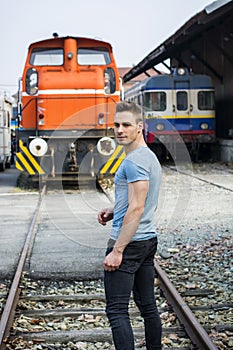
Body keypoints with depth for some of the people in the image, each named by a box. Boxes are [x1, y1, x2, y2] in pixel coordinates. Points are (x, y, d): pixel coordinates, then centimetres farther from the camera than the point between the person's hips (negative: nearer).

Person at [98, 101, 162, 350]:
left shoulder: (135, 160, -16)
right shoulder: (150, 156, 16)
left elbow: (137, 209, -22)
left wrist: (117, 251, -22)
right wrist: (114, 211, 13)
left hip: (129, 243, -10)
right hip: (148, 239, 10)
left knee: (116, 310, -8)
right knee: (148, 306, 14)